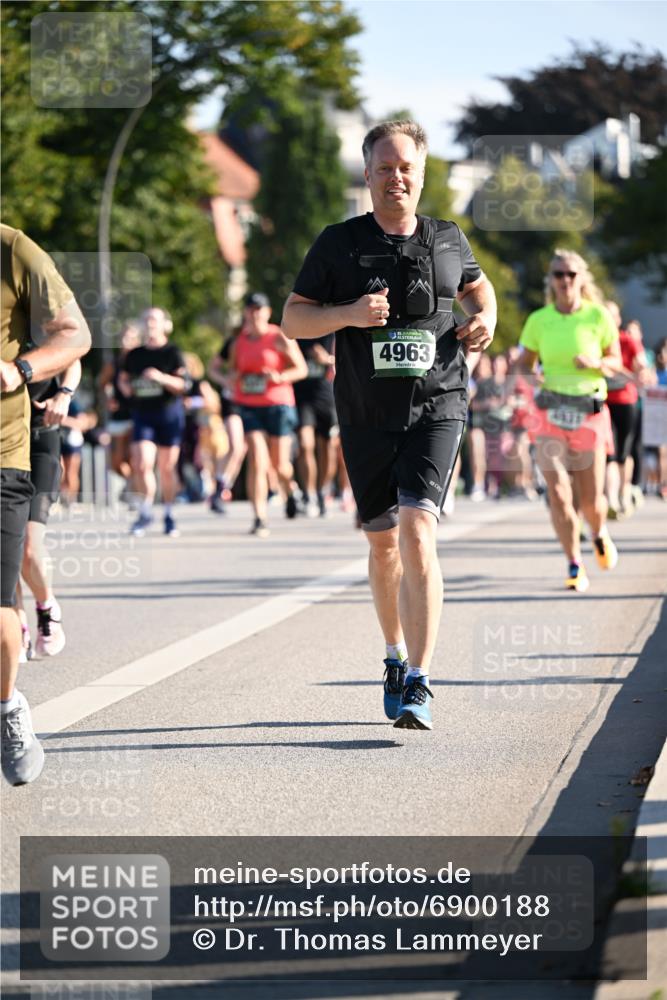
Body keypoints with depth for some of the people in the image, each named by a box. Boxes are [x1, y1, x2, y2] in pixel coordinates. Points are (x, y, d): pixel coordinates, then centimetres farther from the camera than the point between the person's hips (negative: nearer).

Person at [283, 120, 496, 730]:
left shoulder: (448, 240, 6)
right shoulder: (339, 244, 1)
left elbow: (476, 285, 27)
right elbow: (292, 319, 3)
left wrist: (485, 319, 5)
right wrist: (347, 314, -15)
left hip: (437, 408, -1)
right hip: (367, 416, 1)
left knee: (417, 531, -18)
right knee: (384, 543, 12)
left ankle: (417, 685, -22)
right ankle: (397, 657, 37)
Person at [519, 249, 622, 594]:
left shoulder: (598, 317, -1)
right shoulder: (538, 320, 2)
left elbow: (616, 362, 6)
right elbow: (525, 364, 11)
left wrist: (595, 362, -15)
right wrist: (530, 377, -12)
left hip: (589, 414, 0)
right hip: (550, 413, 0)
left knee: (591, 500, 3)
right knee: (558, 493, -14)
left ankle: (599, 534, 39)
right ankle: (575, 567, -1)